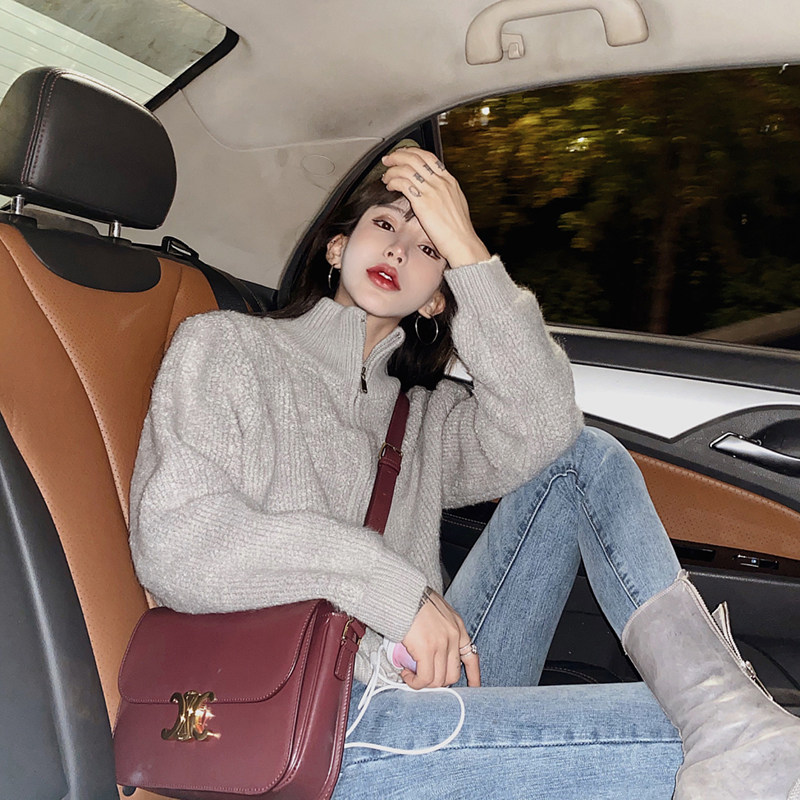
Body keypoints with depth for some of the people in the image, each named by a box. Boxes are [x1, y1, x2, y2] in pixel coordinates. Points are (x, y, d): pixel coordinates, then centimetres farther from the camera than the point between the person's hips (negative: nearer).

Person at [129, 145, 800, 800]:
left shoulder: (425, 412, 19)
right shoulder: (223, 345, 7)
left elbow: (544, 427, -4)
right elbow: (173, 543, -10)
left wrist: (465, 249, -5)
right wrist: (391, 584, -15)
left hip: (432, 681, 6)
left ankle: (722, 711, -19)